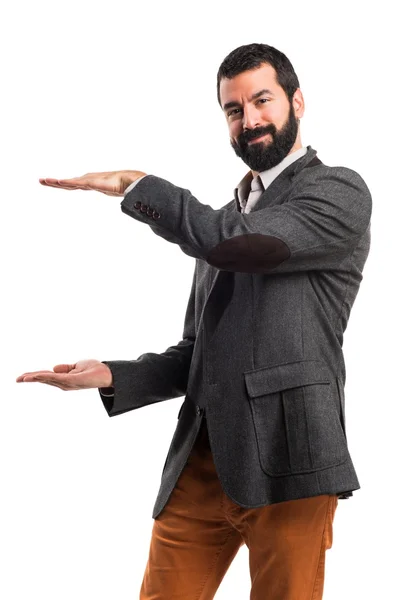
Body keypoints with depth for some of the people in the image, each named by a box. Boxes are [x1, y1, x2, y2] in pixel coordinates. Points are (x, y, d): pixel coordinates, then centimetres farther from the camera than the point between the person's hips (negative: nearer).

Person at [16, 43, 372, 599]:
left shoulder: (340, 191, 0)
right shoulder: (223, 218, 21)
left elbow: (236, 243, -16)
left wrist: (135, 185, -5)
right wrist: (112, 376, 4)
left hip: (285, 458, -6)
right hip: (200, 458, 6)